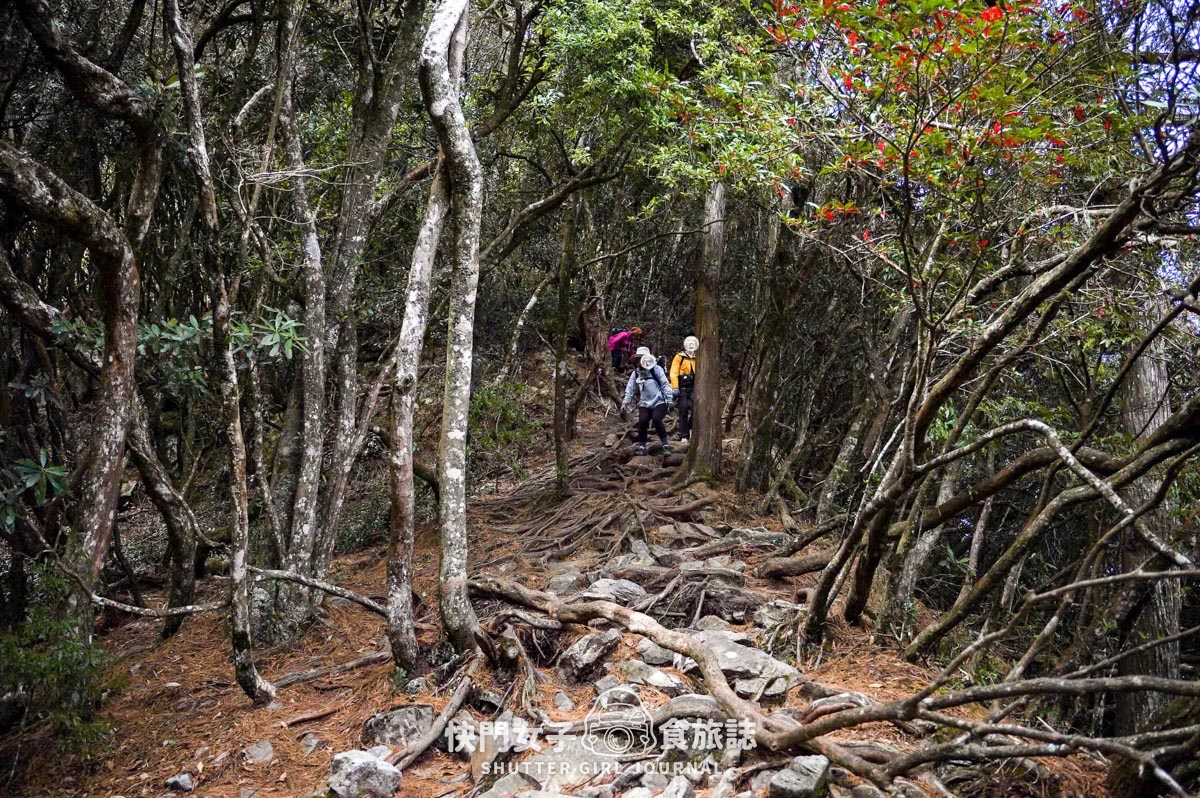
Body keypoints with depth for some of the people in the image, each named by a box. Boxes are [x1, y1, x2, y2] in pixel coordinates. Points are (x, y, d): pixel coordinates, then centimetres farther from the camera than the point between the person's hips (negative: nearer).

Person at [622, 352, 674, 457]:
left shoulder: (656, 369, -3)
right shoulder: (636, 373, 10)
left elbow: (665, 384, -3)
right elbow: (630, 388, 16)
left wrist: (669, 398, -8)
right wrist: (626, 402, 9)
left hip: (659, 402, -4)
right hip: (645, 404, 4)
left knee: (656, 419, -27)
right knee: (642, 421, -20)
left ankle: (666, 445, -13)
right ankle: (641, 446, -4)